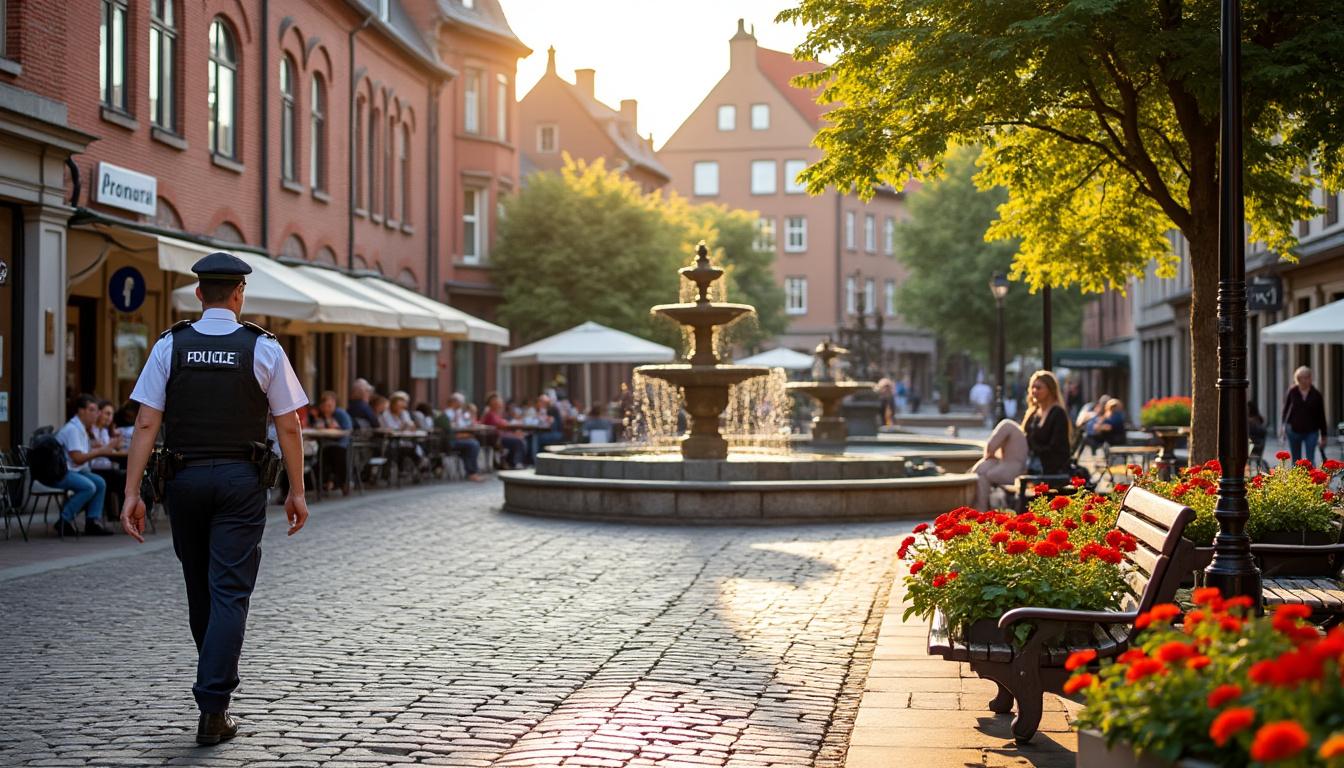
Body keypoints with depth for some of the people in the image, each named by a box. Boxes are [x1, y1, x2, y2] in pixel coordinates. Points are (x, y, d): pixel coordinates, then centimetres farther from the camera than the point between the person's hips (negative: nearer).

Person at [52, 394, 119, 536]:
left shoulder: (81, 428, 14)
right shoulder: (72, 429, -17)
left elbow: (86, 454, 16)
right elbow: (78, 458, -23)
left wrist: (107, 447, 6)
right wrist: (100, 451, -17)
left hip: (72, 470, 10)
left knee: (100, 483, -3)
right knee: (88, 486, -26)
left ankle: (93, 522, -4)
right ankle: (64, 521, -14)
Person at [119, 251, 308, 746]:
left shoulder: (169, 346, 0)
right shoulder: (263, 348, -3)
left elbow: (147, 423, -5)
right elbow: (289, 427, -3)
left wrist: (132, 492, -4)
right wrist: (296, 490, 5)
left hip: (185, 478, 2)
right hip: (241, 481, -2)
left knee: (198, 587, 19)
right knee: (230, 592, -2)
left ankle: (216, 681, 36)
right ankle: (213, 709, -8)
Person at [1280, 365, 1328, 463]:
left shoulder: (1316, 395, -2)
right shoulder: (1292, 392, -2)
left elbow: (1321, 417, 3)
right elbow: (1285, 410, 3)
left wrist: (1323, 436, 5)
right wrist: (1282, 426, -10)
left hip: (1311, 432, -1)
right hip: (1294, 431, 1)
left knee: (1310, 461, -8)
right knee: (1296, 461, 9)